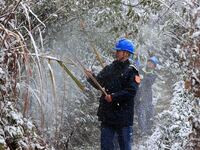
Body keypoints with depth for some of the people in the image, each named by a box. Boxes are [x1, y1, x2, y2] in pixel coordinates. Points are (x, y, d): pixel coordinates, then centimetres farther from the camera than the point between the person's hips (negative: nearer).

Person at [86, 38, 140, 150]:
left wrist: (113, 97, -18)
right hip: (107, 114, 5)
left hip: (123, 116, -5)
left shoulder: (131, 71, -5)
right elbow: (98, 84, 9)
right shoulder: (109, 68, 12)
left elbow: (131, 92, -15)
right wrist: (91, 77, -11)